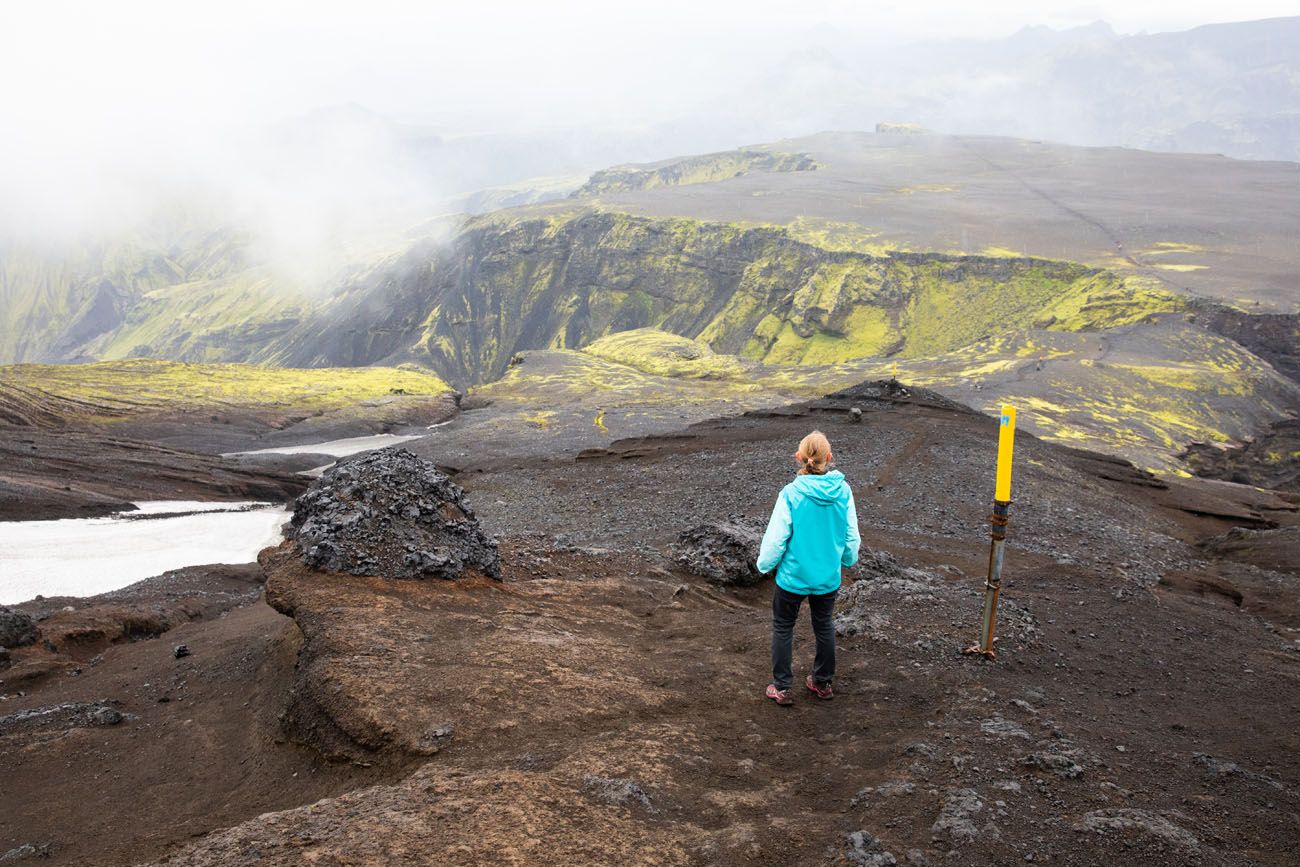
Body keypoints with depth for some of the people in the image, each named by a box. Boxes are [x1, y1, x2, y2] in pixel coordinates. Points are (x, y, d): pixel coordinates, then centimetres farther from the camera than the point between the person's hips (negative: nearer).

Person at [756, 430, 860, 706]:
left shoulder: (791, 494, -21)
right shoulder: (842, 491, -12)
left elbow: (776, 537, -14)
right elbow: (852, 535, -1)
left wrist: (764, 564, 4)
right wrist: (848, 559, 19)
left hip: (793, 576, -3)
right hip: (828, 577, 3)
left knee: (782, 628, 16)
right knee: (824, 626, 23)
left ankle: (781, 688, 23)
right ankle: (823, 683, 37)